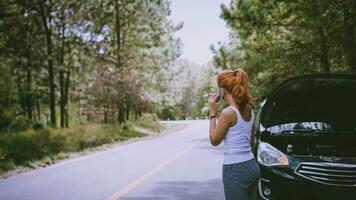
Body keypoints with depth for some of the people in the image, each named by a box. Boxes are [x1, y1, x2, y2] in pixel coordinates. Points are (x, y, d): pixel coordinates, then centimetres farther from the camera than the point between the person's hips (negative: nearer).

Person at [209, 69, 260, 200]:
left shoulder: (228, 113, -17)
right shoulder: (249, 110, 8)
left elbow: (214, 141, -4)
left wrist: (212, 113, -2)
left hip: (235, 170, -8)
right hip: (252, 166, 8)